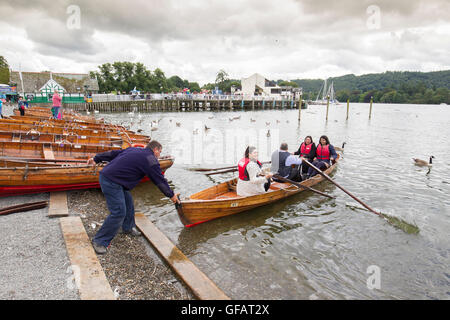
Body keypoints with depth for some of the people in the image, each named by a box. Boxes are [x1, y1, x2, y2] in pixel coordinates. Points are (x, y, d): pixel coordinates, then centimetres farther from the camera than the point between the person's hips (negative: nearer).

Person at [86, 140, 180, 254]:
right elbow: (160, 181, -1)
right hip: (112, 182, -10)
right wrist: (171, 195, 10)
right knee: (118, 212, -8)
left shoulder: (133, 149, 17)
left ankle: (128, 228, 37)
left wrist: (96, 159, 30)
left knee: (128, 201, 21)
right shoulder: (151, 160, -6)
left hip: (105, 174, 10)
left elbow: (113, 153, 21)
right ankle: (99, 241, 2)